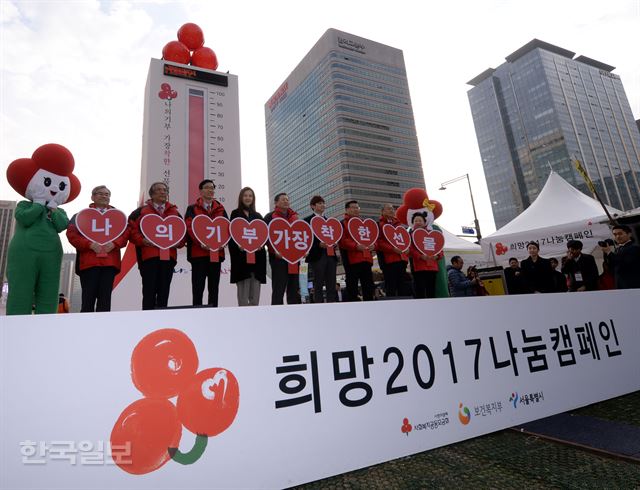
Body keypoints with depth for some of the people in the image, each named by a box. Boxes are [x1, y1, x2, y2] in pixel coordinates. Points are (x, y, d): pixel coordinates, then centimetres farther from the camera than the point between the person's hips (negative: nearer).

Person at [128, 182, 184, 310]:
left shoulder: (174, 212, 17)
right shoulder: (141, 211, 8)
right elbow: (131, 229, 0)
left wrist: (178, 242, 0)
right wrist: (142, 240, -12)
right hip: (148, 255, -3)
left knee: (164, 291, 8)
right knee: (149, 291, 0)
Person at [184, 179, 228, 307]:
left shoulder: (220, 209, 16)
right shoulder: (192, 209, 7)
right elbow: (190, 227, -6)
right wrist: (202, 243, -20)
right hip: (198, 253, -3)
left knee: (214, 288, 8)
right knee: (198, 288, -1)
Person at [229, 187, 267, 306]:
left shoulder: (258, 215, 18)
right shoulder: (235, 213, 7)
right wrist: (239, 245, -17)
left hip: (257, 255, 4)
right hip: (241, 255, -4)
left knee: (255, 292, 5)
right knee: (243, 291, -5)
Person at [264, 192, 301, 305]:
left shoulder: (294, 217, 20)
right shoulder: (270, 217, 4)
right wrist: (274, 250, -16)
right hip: (278, 257, -5)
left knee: (294, 288, 8)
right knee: (278, 289, -4)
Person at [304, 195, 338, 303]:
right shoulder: (308, 220, 3)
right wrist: (319, 244, -17)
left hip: (330, 254, 5)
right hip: (317, 256, -5)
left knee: (331, 284, 4)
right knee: (318, 284, -2)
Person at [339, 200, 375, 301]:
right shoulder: (343, 224, 5)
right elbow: (342, 241, -9)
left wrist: (373, 245, 0)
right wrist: (356, 246, -23)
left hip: (366, 259, 6)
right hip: (352, 260, -6)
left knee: (369, 287, 6)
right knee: (352, 289, -4)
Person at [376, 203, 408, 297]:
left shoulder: (398, 224, 22)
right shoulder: (379, 225, 2)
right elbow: (379, 242, -9)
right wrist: (393, 249, -19)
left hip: (401, 258, 6)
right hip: (389, 259, -6)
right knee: (391, 287, -6)